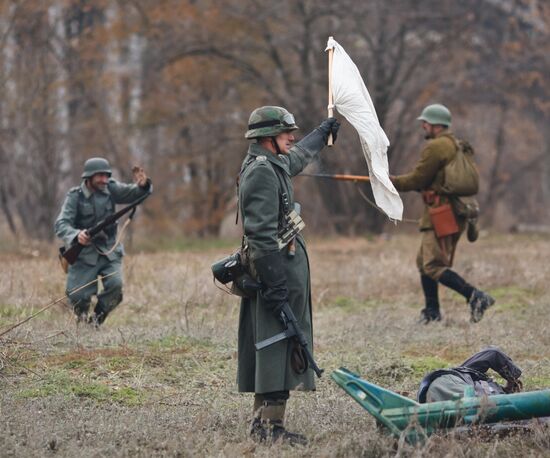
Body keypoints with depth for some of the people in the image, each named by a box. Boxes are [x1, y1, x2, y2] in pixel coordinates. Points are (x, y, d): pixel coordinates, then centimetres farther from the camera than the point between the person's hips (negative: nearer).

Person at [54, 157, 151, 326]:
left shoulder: (110, 188, 0)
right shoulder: (75, 196, -10)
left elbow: (132, 193, -4)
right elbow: (61, 225, -19)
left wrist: (142, 185, -29)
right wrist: (76, 235, -40)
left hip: (109, 252, 2)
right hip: (84, 254, -2)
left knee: (115, 285, -22)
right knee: (77, 296, -13)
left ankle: (96, 319, 5)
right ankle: (82, 314, 25)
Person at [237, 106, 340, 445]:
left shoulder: (275, 165, 14)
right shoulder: (261, 172, -17)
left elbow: (299, 156, 40)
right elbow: (261, 235, -24)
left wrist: (324, 131, 55)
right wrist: (275, 286, -26)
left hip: (283, 270, 11)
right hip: (277, 268, -11)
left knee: (271, 348, 14)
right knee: (279, 348, -10)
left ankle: (262, 420, 19)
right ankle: (271, 426, -10)